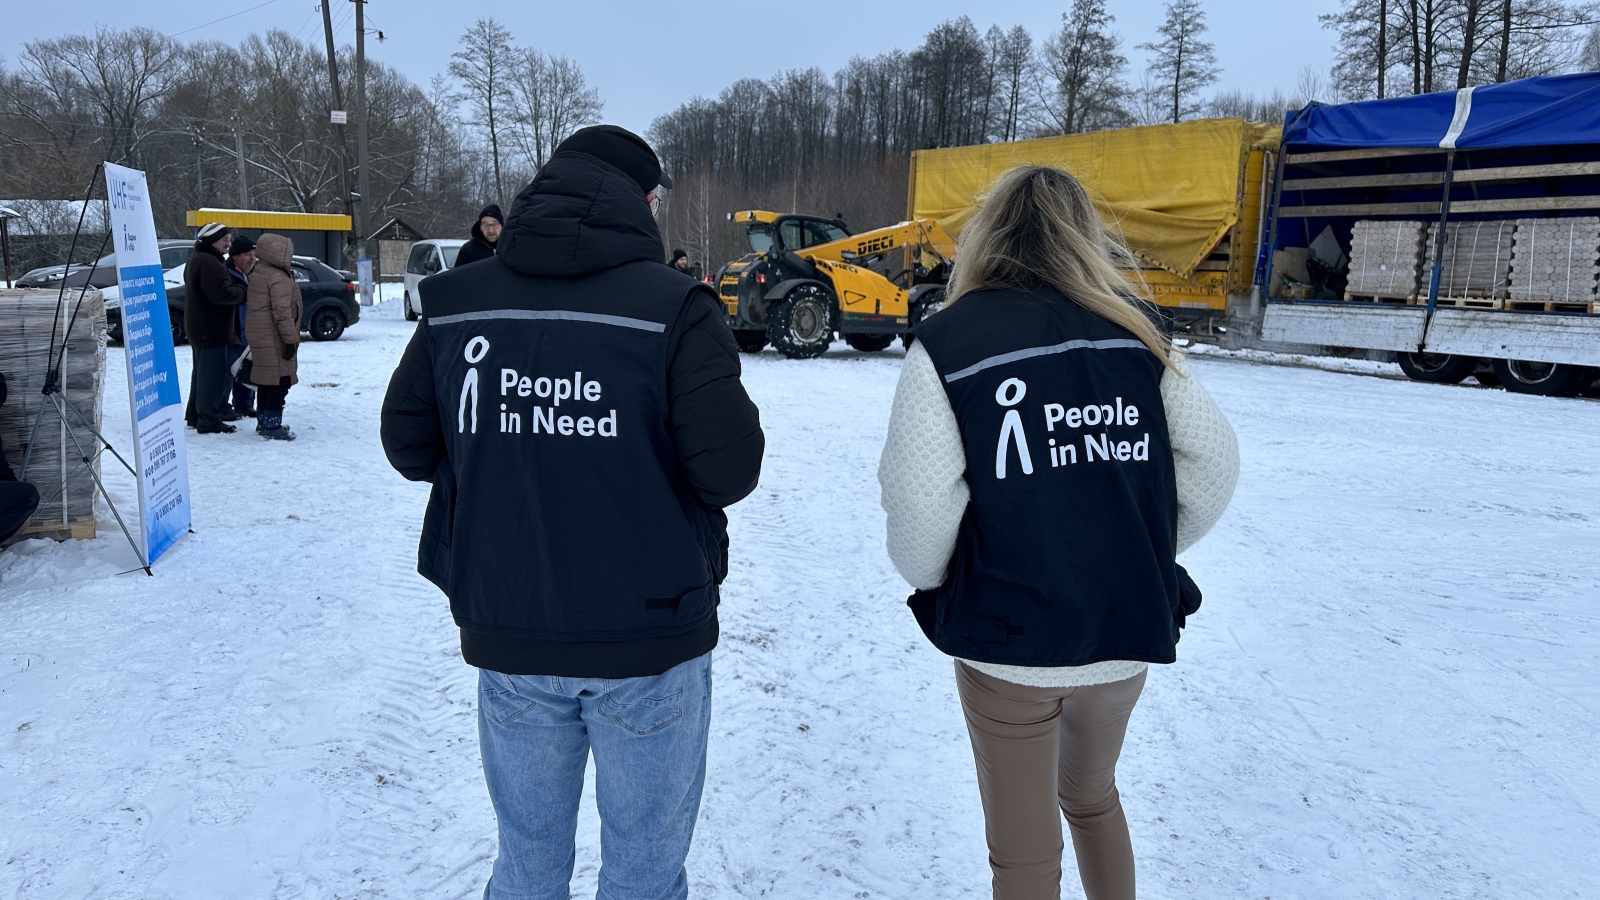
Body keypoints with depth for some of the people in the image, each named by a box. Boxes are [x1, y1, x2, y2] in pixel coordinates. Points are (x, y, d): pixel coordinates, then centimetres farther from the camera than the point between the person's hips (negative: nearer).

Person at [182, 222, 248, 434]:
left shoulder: (195, 259, 17)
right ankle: (209, 421, -6)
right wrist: (242, 291, -11)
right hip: (212, 329, -11)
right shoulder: (209, 263, -19)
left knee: (201, 372, 19)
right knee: (213, 375, -8)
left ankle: (194, 415, 27)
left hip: (199, 328, 11)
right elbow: (221, 293, -28)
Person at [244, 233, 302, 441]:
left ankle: (263, 421, 24)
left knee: (266, 380, 17)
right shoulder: (279, 278, -17)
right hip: (274, 339, -10)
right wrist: (290, 339, -21)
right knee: (280, 381, -6)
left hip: (259, 336, 10)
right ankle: (272, 425, -6)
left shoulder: (257, 274, 15)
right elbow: (282, 312, -23)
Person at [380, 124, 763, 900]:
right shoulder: (672, 308, -14)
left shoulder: (456, 305, -2)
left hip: (507, 639, 4)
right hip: (648, 640, -3)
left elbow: (408, 446, 6)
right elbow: (729, 471, -17)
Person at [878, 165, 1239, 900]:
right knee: (1092, 794, 30)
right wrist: (1145, 555, 11)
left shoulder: (949, 341, -11)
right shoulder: (1134, 332, 0)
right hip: (1129, 631, 4)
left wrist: (935, 584, 2)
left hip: (1007, 637, -4)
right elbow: (1213, 461, -1)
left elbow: (918, 502, -18)